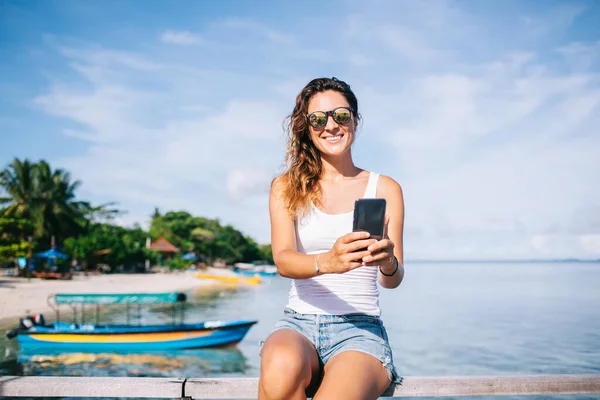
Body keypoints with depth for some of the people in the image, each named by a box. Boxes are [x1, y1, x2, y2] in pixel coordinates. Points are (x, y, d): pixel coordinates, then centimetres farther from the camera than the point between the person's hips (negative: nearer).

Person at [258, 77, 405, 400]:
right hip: (298, 323, 1)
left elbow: (393, 279, -1)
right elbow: (282, 259, -8)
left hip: (360, 328, -1)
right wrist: (326, 262, -31)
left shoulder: (385, 189, 6)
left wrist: (388, 264, -26)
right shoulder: (286, 187, 8)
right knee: (282, 367, -34)